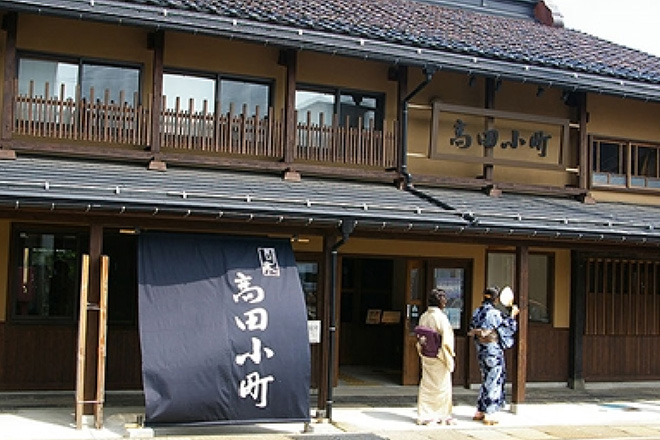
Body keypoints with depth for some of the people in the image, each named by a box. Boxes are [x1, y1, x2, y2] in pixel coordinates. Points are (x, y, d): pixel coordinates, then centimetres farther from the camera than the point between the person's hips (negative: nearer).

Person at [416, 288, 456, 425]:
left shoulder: (424, 316, 3)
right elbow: (446, 340, -18)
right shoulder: (440, 317, -18)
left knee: (426, 385, 11)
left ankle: (425, 415, 15)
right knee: (442, 386, 6)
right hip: (439, 357, -7)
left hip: (426, 357, 7)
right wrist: (449, 357, -9)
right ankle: (442, 415, 15)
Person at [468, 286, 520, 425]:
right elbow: (508, 326, -3)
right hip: (494, 350, -7)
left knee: (486, 379, 17)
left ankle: (480, 411, 21)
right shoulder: (495, 313, -17)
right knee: (494, 381, 1)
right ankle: (489, 414, 4)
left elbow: (472, 330, 9)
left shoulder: (477, 312, 4)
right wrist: (513, 313, 8)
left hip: (481, 350, 8)